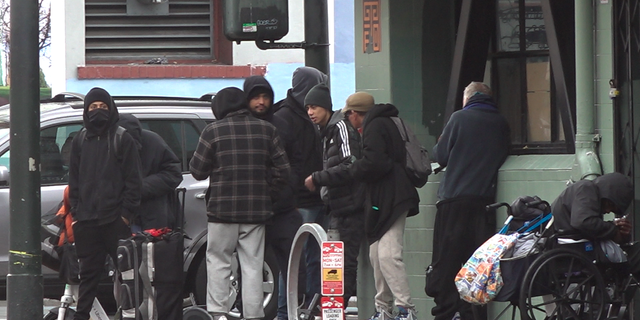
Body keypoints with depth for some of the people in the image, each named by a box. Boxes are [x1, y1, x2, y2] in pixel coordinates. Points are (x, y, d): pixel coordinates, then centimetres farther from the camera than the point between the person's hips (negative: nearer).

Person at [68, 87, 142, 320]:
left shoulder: (122, 139, 1)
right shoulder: (80, 141, 14)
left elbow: (133, 181, -2)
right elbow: (74, 181, 17)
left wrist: (126, 212, -9)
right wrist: (75, 213, 7)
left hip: (115, 220, -4)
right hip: (87, 220, 4)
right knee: (88, 272, 6)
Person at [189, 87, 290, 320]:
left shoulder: (213, 131, -5)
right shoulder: (266, 130, 5)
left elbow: (197, 170, -2)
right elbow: (282, 170, 3)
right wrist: (268, 195, 12)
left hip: (223, 208, -3)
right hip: (257, 211, 3)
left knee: (218, 261, 6)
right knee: (252, 264, 6)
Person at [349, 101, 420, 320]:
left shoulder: (375, 127, -10)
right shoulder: (390, 124, 21)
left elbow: (373, 163, -21)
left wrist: (353, 170, -4)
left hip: (390, 201, -11)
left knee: (388, 255, -16)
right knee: (377, 256, 12)